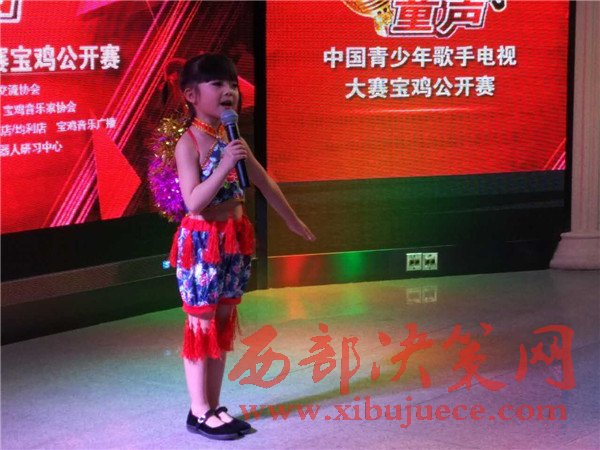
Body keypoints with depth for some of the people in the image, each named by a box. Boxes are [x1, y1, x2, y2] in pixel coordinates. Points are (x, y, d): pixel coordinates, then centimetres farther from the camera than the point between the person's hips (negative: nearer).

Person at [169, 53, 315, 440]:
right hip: (202, 241, -7)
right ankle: (199, 412, 8)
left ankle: (214, 406, 20)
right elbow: (194, 202, -22)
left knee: (224, 322, 11)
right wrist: (224, 166, -31)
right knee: (201, 324, -1)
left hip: (235, 238, 7)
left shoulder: (233, 139, 8)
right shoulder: (189, 144, -13)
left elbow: (265, 183, 19)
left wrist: (294, 222, 27)